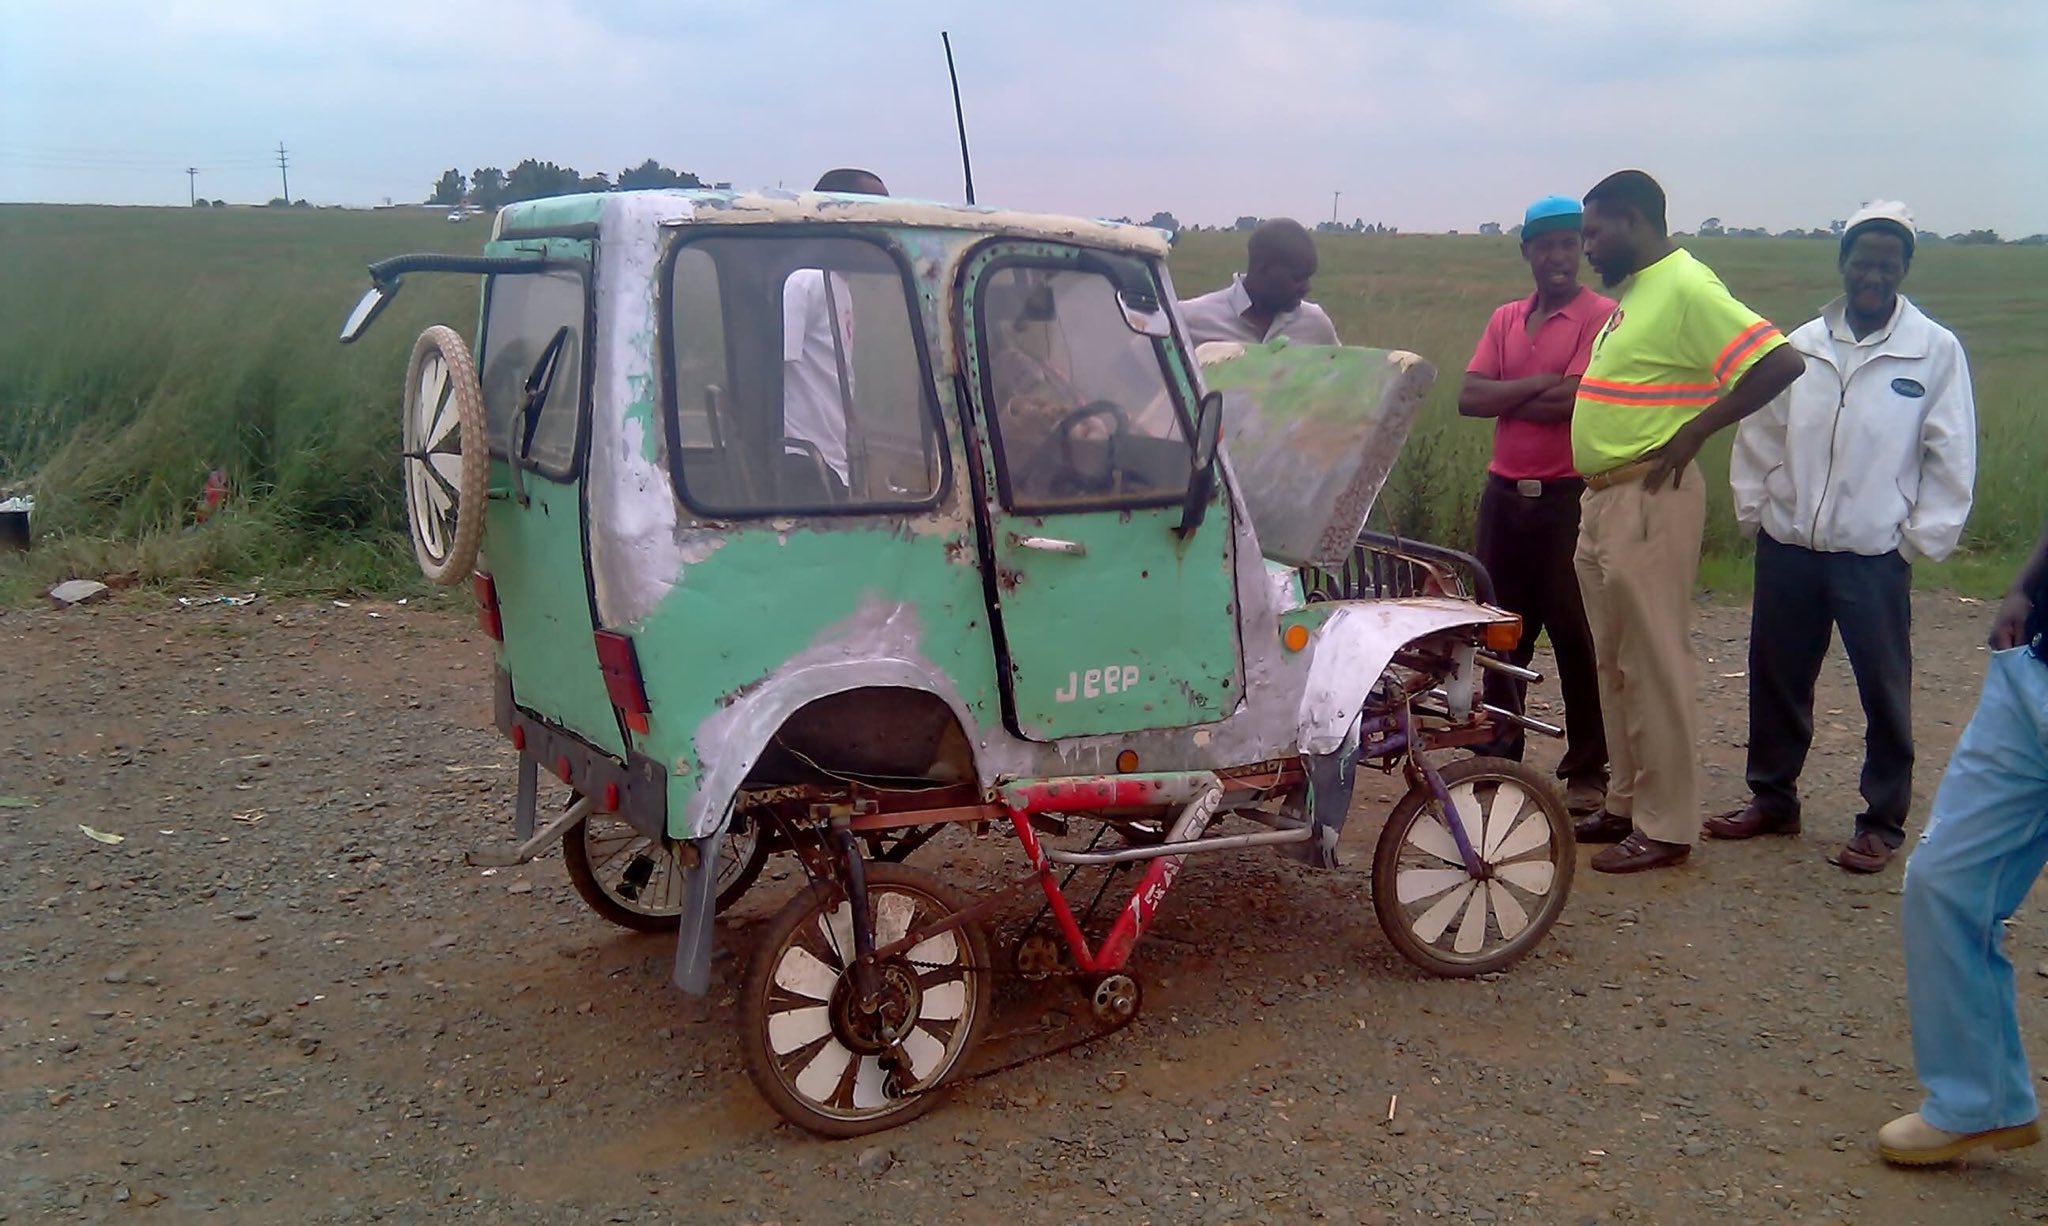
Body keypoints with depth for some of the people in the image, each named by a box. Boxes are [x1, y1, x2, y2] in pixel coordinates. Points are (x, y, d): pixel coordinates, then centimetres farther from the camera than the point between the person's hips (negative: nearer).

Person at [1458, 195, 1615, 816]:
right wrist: (1540, 385, -12)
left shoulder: (1602, 316, -5)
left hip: (1571, 496, -5)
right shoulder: (1505, 319, 13)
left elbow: (1575, 401, -18)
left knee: (1576, 633, 1)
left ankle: (1587, 769, 10)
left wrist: (1506, 399, -5)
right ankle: (1499, 750, 24)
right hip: (1504, 492, 6)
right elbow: (1468, 397, 0)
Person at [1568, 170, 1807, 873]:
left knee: (1655, 667, -3)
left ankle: (1665, 828, 6)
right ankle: (1626, 802, 27)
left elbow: (1779, 363, -22)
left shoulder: (1686, 288, -14)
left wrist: (1695, 430, -17)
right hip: (1604, 500, 10)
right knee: (1615, 664, 15)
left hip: (1650, 501, -10)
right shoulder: (1635, 290, 14)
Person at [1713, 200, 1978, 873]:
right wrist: (1754, 509, 3)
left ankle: (1882, 822, 18)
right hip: (1788, 547, 3)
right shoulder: (1802, 345, 5)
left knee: (1884, 692, 4)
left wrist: (1922, 538, -5)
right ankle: (1772, 797, 29)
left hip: (1875, 557, -3)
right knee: (1775, 679, 12)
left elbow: (1951, 457, -3)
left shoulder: (1936, 351, -4)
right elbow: (1760, 433, 10)